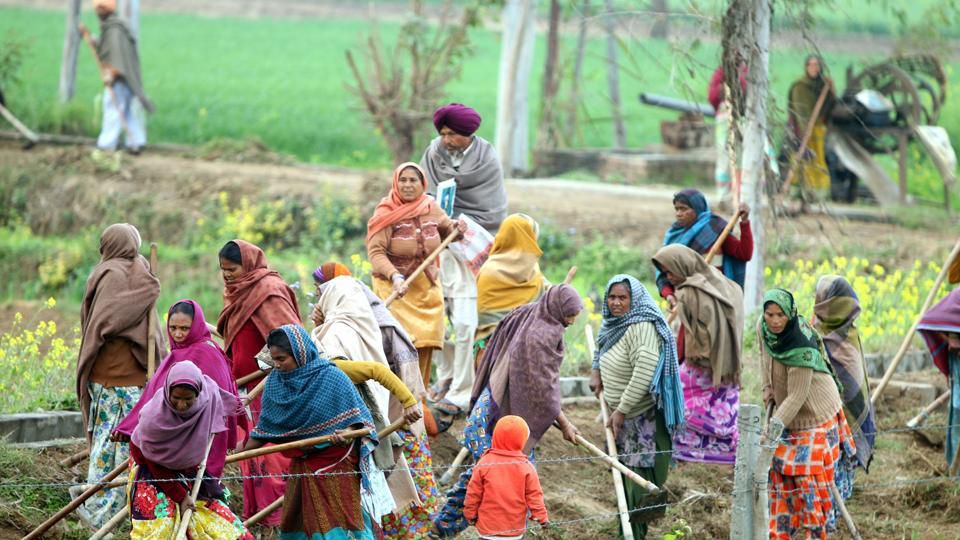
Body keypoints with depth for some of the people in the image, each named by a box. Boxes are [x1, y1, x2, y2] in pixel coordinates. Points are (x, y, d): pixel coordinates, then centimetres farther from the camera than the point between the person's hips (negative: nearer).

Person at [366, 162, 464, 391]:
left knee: (424, 346, 4)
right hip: (395, 290, -5)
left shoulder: (432, 208, 5)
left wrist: (456, 228, 1)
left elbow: (446, 231, 25)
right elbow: (375, 252, -18)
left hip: (427, 289, 5)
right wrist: (394, 276, -33)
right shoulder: (387, 213, -10)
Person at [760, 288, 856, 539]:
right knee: (780, 474, 10)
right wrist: (767, 387, 1)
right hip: (788, 415, 8)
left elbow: (796, 397, -31)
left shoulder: (800, 349, -33)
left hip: (815, 415, -8)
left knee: (810, 480, -6)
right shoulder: (763, 327, -11)